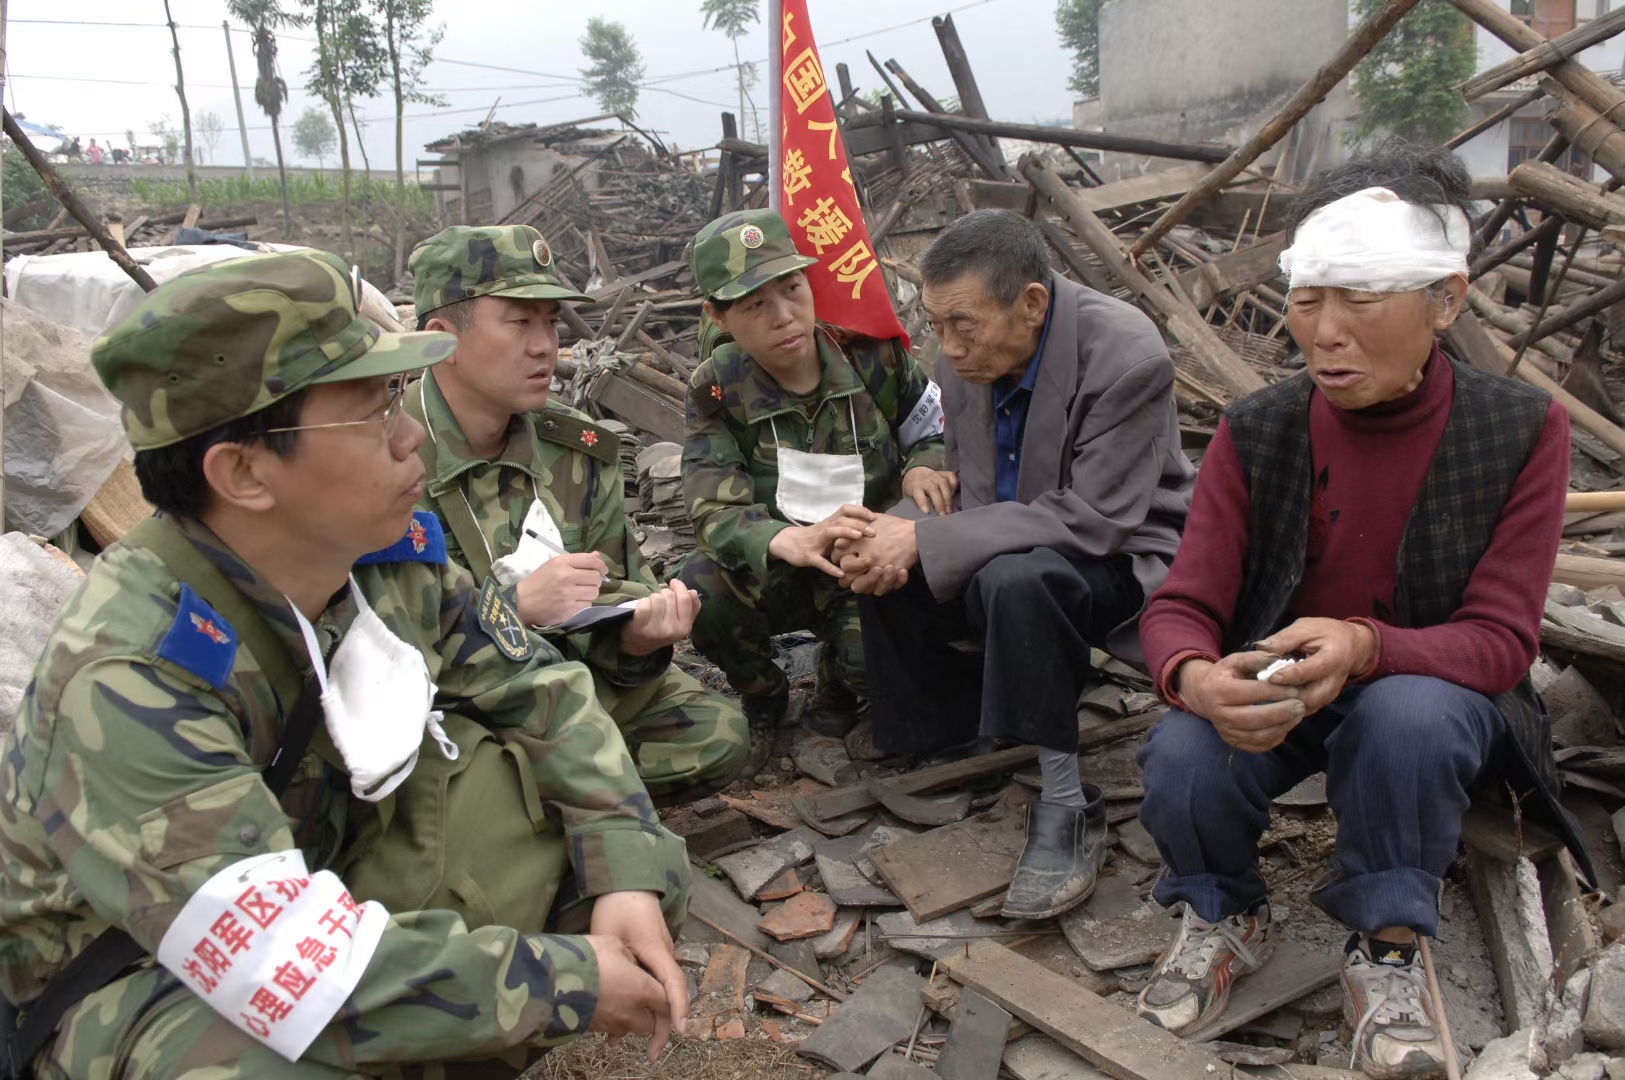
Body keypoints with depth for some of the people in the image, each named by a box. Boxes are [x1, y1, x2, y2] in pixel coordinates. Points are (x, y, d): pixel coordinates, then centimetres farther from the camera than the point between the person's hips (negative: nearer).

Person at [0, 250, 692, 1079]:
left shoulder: (386, 553, -15)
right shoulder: (128, 681, -33)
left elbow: (536, 689, -4)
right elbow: (287, 964, -38)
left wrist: (627, 868, -18)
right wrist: (568, 983, -30)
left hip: (316, 874, 6)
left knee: (522, 770, -10)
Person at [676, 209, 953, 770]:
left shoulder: (871, 355, -10)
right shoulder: (716, 389, -12)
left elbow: (939, 434, 6)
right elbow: (716, 511, -23)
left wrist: (923, 468, -21)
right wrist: (796, 542, -46)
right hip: (775, 575, 0)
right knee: (700, 589, -31)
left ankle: (839, 690, 11)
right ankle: (763, 699, 3)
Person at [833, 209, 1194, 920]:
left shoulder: (1126, 357, -26)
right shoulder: (969, 354, -5)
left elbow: (1096, 518, -29)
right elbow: (968, 491, 4)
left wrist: (928, 538, -30)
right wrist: (900, 528, -20)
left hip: (1124, 556, -7)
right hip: (1017, 547, 7)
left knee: (1016, 579, -36)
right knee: (886, 573, -10)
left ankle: (1067, 808, -21)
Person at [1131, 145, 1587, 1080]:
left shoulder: (1523, 431, -12)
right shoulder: (1257, 432, -10)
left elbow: (1500, 640, -17)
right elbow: (1181, 608, -13)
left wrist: (1363, 647, -40)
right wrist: (1197, 680, -39)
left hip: (1427, 692, -1)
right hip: (1263, 691, 1)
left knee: (1409, 715, -36)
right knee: (1182, 763, -30)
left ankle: (1389, 948, -6)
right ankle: (1225, 916, 6)